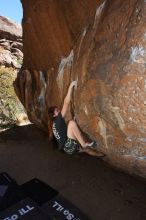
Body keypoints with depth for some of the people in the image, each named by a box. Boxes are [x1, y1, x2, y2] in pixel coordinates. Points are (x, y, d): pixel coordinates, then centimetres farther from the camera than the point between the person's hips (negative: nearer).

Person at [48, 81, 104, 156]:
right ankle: (84, 144, -19)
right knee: (71, 122, -21)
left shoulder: (55, 123, 18)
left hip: (68, 147, 10)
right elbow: (66, 102, -15)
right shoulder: (58, 120, -9)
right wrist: (71, 86, -12)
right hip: (68, 146, -10)